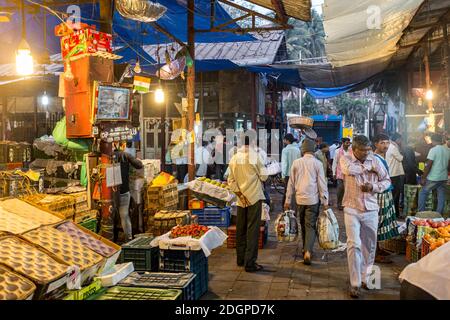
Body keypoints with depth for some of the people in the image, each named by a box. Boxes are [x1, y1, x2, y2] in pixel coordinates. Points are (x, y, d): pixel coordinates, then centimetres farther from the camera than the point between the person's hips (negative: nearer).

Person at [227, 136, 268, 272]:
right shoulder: (254, 156, -11)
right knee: (252, 230, -1)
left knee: (241, 229, 15)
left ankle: (241, 259, 26)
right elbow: (264, 176, -8)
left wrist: (239, 194, 3)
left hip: (241, 199, 5)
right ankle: (250, 263, -1)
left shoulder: (234, 158, 4)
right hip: (254, 197, -5)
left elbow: (231, 181, 4)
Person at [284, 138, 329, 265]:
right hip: (313, 199, -2)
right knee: (311, 226, -1)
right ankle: (308, 251, -16)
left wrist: (288, 200, 12)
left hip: (300, 199, 3)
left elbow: (291, 182, 6)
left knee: (303, 225, 17)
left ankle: (306, 249, 28)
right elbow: (322, 183, -4)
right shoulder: (317, 163, -5)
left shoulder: (296, 163, 1)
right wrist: (325, 201, 2)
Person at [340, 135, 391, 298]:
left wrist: (373, 187, -11)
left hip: (371, 209, 3)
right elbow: (349, 169, -26)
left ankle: (365, 278, 28)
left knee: (370, 245, 11)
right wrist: (369, 168, -11)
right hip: (352, 209, -3)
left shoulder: (375, 160, 4)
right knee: (354, 245, -6)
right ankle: (355, 284, 1)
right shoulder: (346, 159, -3)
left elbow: (387, 181, 9)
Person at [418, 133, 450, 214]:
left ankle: (421, 213, 7)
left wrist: (423, 178, -11)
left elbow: (428, 165, -16)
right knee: (441, 196, 11)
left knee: (423, 193, 8)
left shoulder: (433, 150, -13)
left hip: (433, 178, -6)